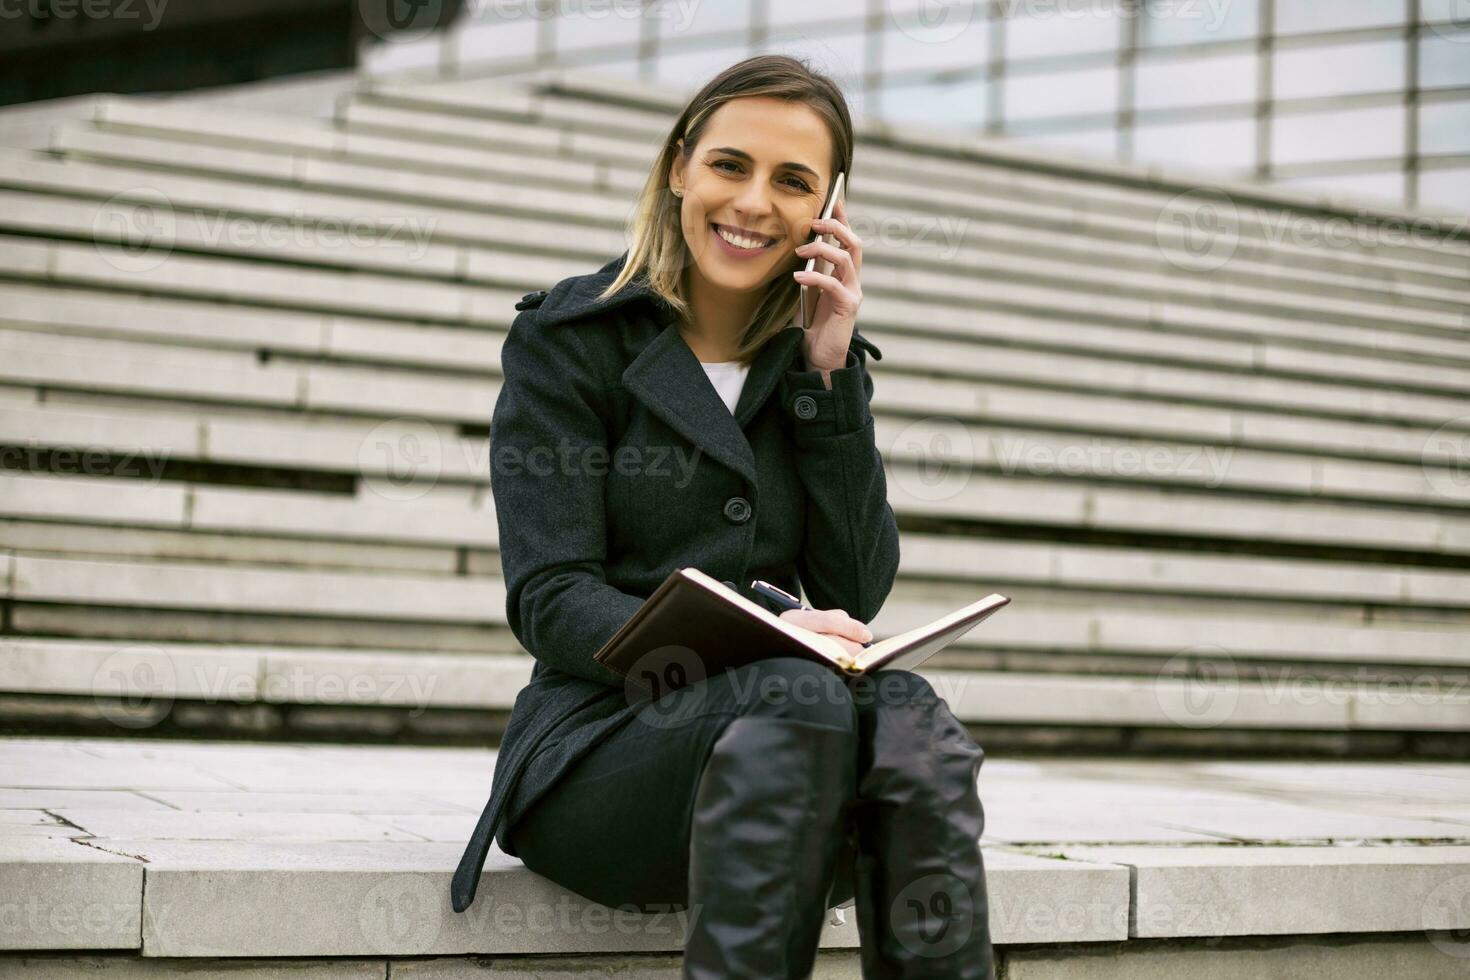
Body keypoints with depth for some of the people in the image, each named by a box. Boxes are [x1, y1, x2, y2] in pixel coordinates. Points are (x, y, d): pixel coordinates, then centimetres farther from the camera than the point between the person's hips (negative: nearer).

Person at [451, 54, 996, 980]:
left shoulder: (817, 359, 16)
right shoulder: (568, 339, 3)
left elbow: (859, 594, 6)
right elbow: (551, 602, -7)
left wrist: (830, 374, 0)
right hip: (602, 744, -3)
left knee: (912, 723, -31)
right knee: (801, 698, -35)